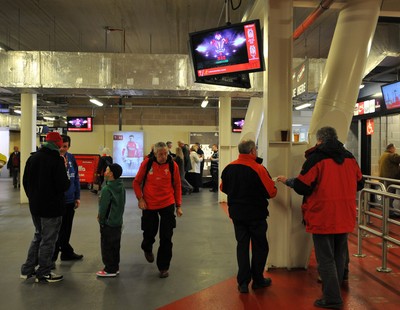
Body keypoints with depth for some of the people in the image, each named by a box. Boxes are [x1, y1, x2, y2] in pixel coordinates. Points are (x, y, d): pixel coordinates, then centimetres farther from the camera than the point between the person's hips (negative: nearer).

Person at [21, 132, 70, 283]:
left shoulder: (33, 157, 5)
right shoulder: (57, 160, -17)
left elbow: (25, 181, 11)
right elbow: (63, 185, -22)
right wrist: (67, 181, -1)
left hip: (35, 206, 7)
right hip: (52, 207, -7)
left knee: (38, 236, 22)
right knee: (48, 239, 5)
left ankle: (28, 269, 26)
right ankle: (43, 273, 15)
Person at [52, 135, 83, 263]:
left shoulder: (71, 158, 5)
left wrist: (77, 197, 10)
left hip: (70, 200, 6)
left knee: (66, 229, 19)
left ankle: (67, 252, 34)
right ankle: (51, 257, 16)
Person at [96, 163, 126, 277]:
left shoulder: (107, 189, -20)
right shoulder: (121, 187, 5)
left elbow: (103, 207, -17)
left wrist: (101, 220, -3)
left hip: (108, 224, -8)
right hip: (118, 222, 8)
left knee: (107, 247, 4)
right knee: (115, 246, 16)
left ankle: (110, 270, 10)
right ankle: (115, 267, 25)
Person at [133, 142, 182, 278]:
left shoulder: (173, 165, -7)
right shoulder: (147, 163, -9)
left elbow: (177, 186, 3)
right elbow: (137, 182, 2)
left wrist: (178, 206, 3)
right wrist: (140, 199, -7)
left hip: (167, 205, 0)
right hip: (149, 205, 0)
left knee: (166, 238, 2)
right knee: (149, 233, 15)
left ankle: (163, 267, 18)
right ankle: (147, 249, 51)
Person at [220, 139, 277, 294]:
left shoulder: (229, 168, -4)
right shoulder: (258, 169, -19)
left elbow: (223, 187, 10)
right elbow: (271, 192, -16)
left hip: (236, 213, 4)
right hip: (256, 214, -4)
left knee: (242, 245, 13)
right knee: (260, 246, 12)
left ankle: (243, 282, 14)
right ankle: (258, 280, 22)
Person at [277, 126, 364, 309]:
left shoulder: (316, 158, -11)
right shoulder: (349, 157, 6)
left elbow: (301, 187, -13)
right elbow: (359, 183, 15)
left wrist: (287, 181, 5)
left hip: (323, 217, -6)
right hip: (345, 217, 6)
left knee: (326, 259, 2)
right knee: (339, 256, 19)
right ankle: (335, 290, 32)